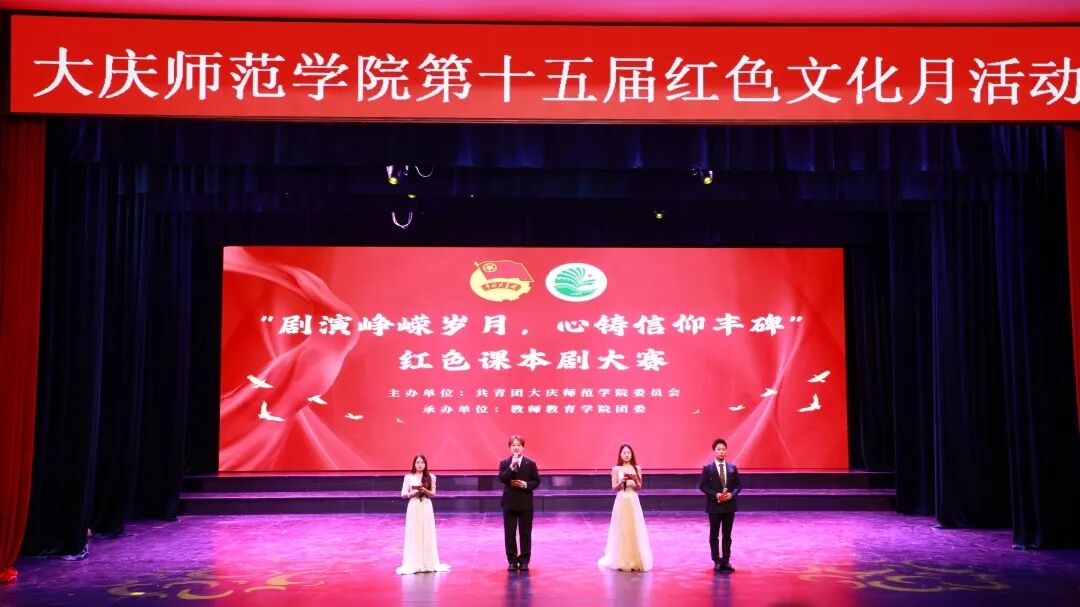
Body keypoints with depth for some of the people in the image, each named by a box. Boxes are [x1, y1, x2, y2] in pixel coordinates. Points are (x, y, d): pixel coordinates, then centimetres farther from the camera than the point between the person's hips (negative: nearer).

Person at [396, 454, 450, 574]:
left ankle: (428, 563, 11)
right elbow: (403, 494, 0)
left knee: (427, 534, 3)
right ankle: (413, 564, 4)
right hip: (414, 507, -1)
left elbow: (433, 494, 2)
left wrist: (425, 490, -16)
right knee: (414, 534, -1)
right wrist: (413, 493, -17)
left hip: (426, 507, 1)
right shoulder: (409, 477, 0)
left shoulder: (430, 477, 2)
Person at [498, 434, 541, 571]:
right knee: (509, 534, 4)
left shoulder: (530, 464, 0)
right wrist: (512, 466, -24)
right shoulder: (504, 463, 0)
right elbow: (502, 479, -15)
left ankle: (524, 561, 14)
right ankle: (512, 561, 13)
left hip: (525, 504, 0)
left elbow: (536, 481, 1)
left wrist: (526, 485, -17)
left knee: (525, 533, 5)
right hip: (509, 503, 0)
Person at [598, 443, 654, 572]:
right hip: (621, 501, -1)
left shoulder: (637, 468, 5)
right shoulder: (616, 469, 1)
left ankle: (635, 560, 10)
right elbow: (614, 488, 0)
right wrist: (622, 481, -18)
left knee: (635, 529, 2)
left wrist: (635, 480, -16)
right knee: (621, 529, 0)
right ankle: (621, 561, 7)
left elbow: (639, 488, 4)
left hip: (633, 501, 1)